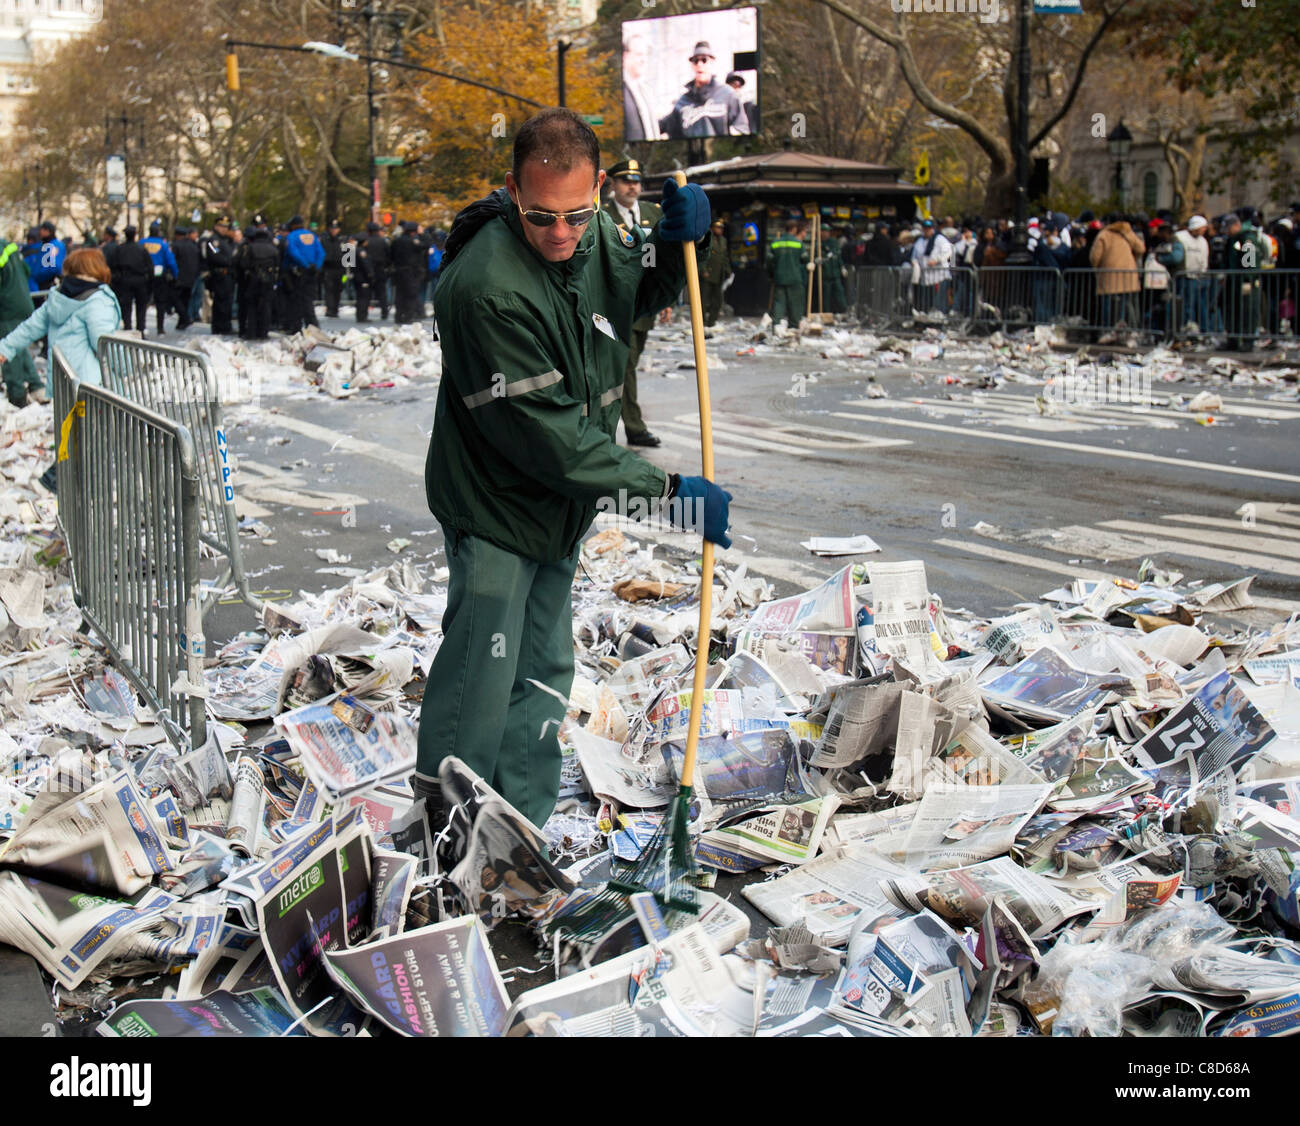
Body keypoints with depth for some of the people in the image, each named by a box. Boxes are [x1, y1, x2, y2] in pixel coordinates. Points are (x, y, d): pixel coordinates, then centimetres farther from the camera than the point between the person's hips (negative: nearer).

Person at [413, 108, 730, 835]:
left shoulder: (597, 234, -8)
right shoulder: (487, 289, -31)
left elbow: (644, 292, 15)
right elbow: (550, 436, -30)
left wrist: (677, 240, -8)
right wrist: (667, 492, -27)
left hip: (563, 507, 8)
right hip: (496, 509, -8)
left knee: (545, 672, 16)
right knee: (480, 678, -1)